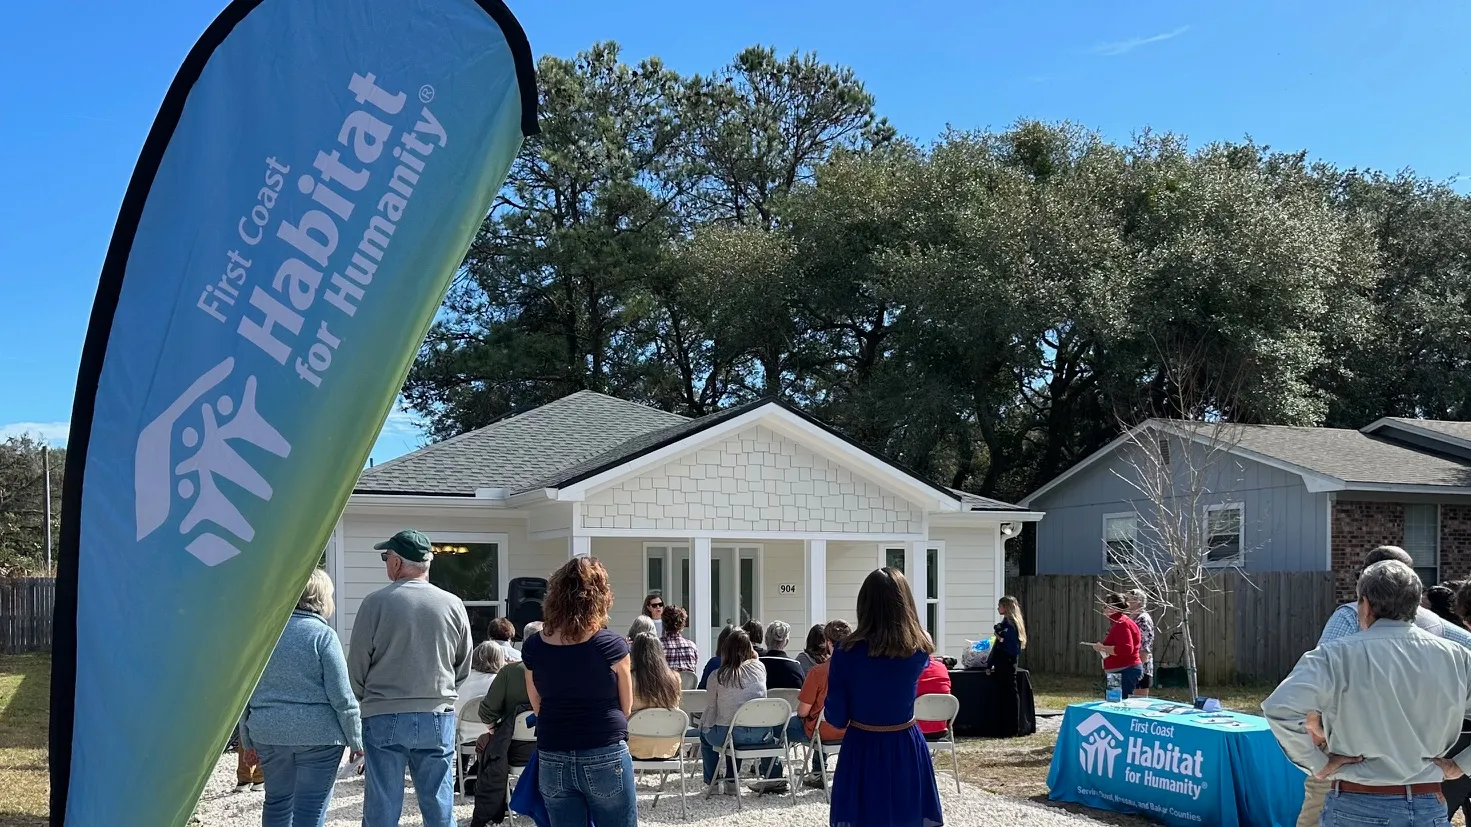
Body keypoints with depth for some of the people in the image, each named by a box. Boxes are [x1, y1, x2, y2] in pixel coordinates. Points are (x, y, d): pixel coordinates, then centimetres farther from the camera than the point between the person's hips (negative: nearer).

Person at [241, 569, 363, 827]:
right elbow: (342, 696, -11)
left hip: (269, 734, 5)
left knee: (277, 803, 18)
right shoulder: (323, 635, -9)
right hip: (318, 735, -5)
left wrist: (247, 739, 19)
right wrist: (355, 739, -2)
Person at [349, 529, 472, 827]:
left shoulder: (376, 603, -9)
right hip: (438, 717, 2)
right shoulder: (453, 605, -1)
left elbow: (356, 666, -4)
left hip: (385, 717, -2)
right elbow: (464, 668, 8)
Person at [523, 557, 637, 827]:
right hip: (605, 758, -3)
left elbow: (537, 708, 10)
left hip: (553, 761, 3)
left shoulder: (533, 648, -2)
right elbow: (626, 708, 2)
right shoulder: (611, 646, -12)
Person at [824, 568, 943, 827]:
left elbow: (836, 718, -7)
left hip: (862, 752, -2)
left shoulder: (848, 652, -13)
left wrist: (832, 677, 9)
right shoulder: (920, 649, -5)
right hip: (907, 749, 2)